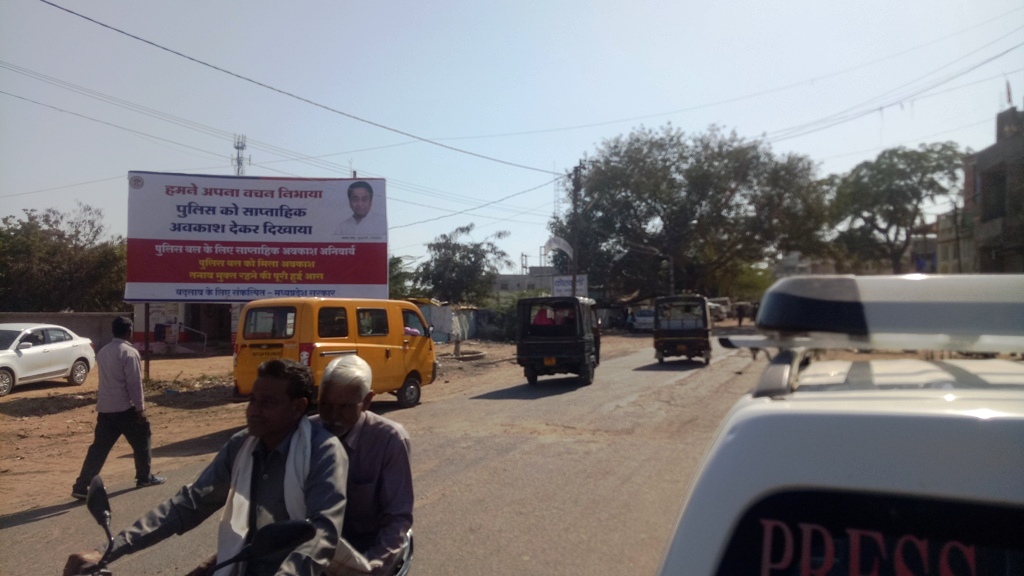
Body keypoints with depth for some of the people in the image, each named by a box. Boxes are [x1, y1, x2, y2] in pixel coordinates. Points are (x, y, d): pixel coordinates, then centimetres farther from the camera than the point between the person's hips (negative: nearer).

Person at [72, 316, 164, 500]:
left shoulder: (103, 352, 12)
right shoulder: (129, 352, -14)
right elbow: (134, 383, -16)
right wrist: (140, 408, -12)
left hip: (104, 407, 7)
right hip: (125, 408, -7)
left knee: (99, 448, 6)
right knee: (141, 440, 11)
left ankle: (81, 486, 0)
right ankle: (145, 477, 22)